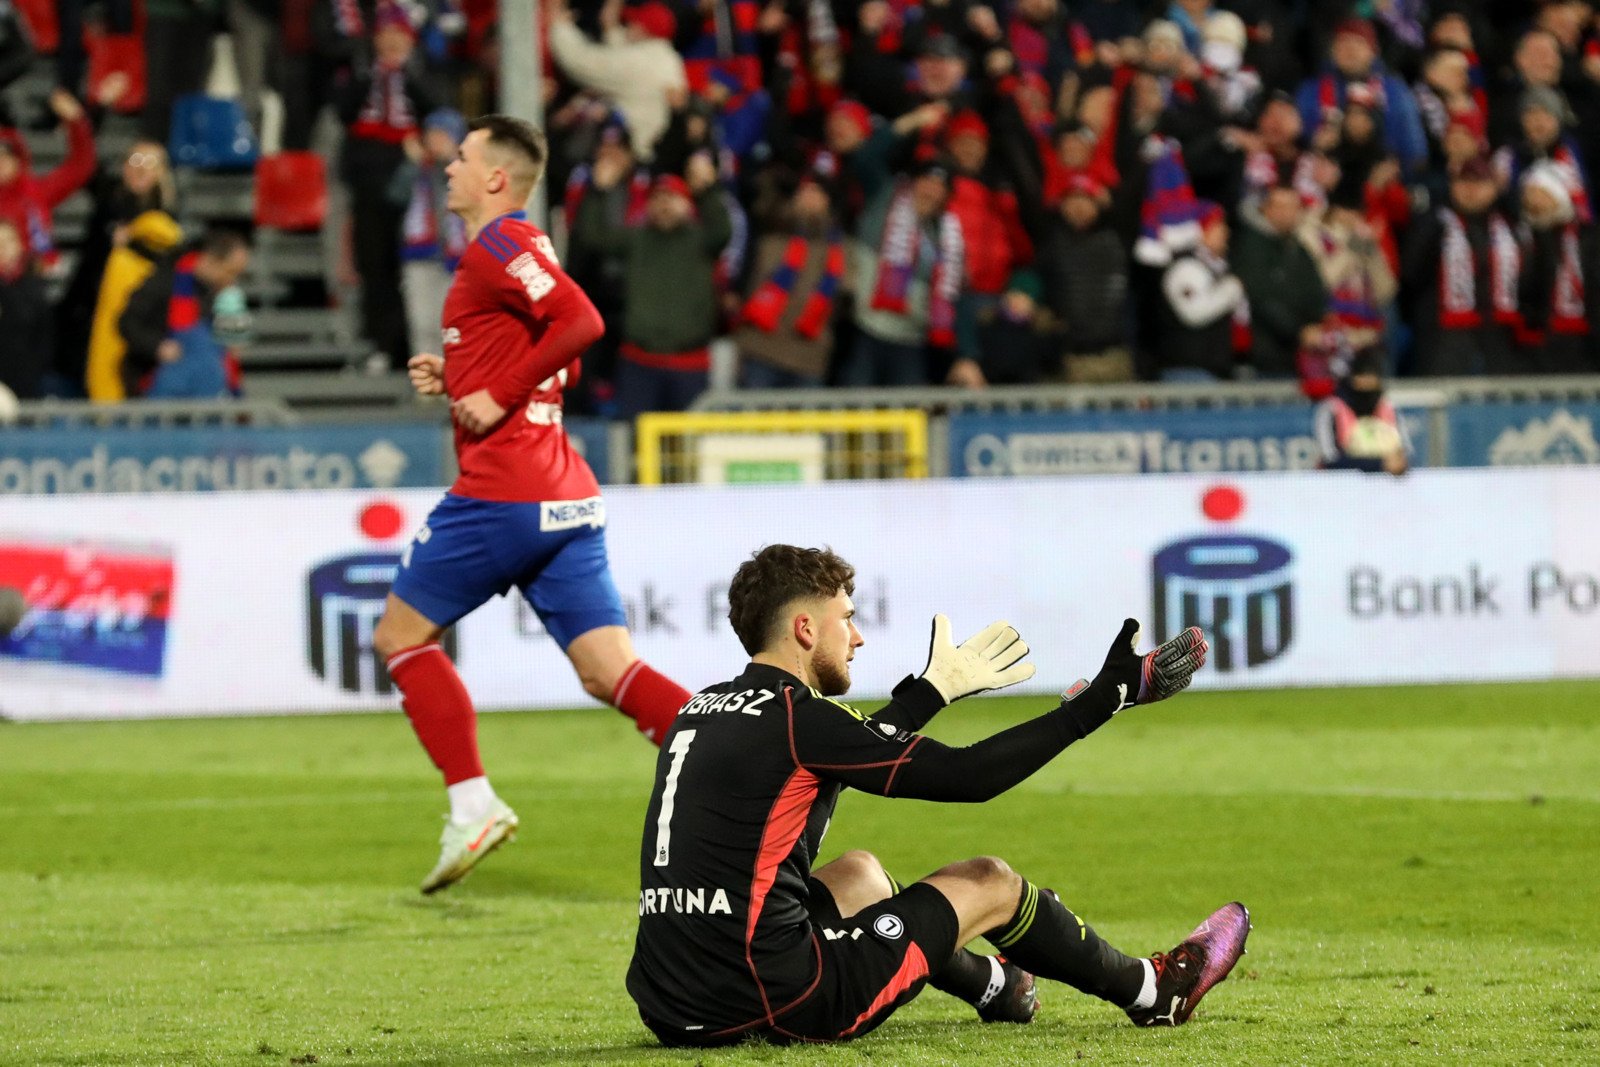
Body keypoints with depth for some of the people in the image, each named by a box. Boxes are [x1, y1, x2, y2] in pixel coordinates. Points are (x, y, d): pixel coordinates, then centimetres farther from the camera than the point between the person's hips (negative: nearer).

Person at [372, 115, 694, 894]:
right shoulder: (518, 248, 22)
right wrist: (453, 378, 19)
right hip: (566, 499, 9)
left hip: (501, 491, -9)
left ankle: (473, 803, 0)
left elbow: (581, 323, -22)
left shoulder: (498, 245, -8)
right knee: (610, 671, 0)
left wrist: (500, 396, -16)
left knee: (401, 635, 6)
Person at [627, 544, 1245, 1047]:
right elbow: (967, 775, -10)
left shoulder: (701, 712, 12)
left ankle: (993, 985, 58)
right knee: (990, 883, 13)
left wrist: (936, 687, 41)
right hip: (779, 1004, -8)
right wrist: (1103, 698, -3)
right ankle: (1152, 992, 35)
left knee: (859, 873, 35)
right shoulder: (798, 717, -13)